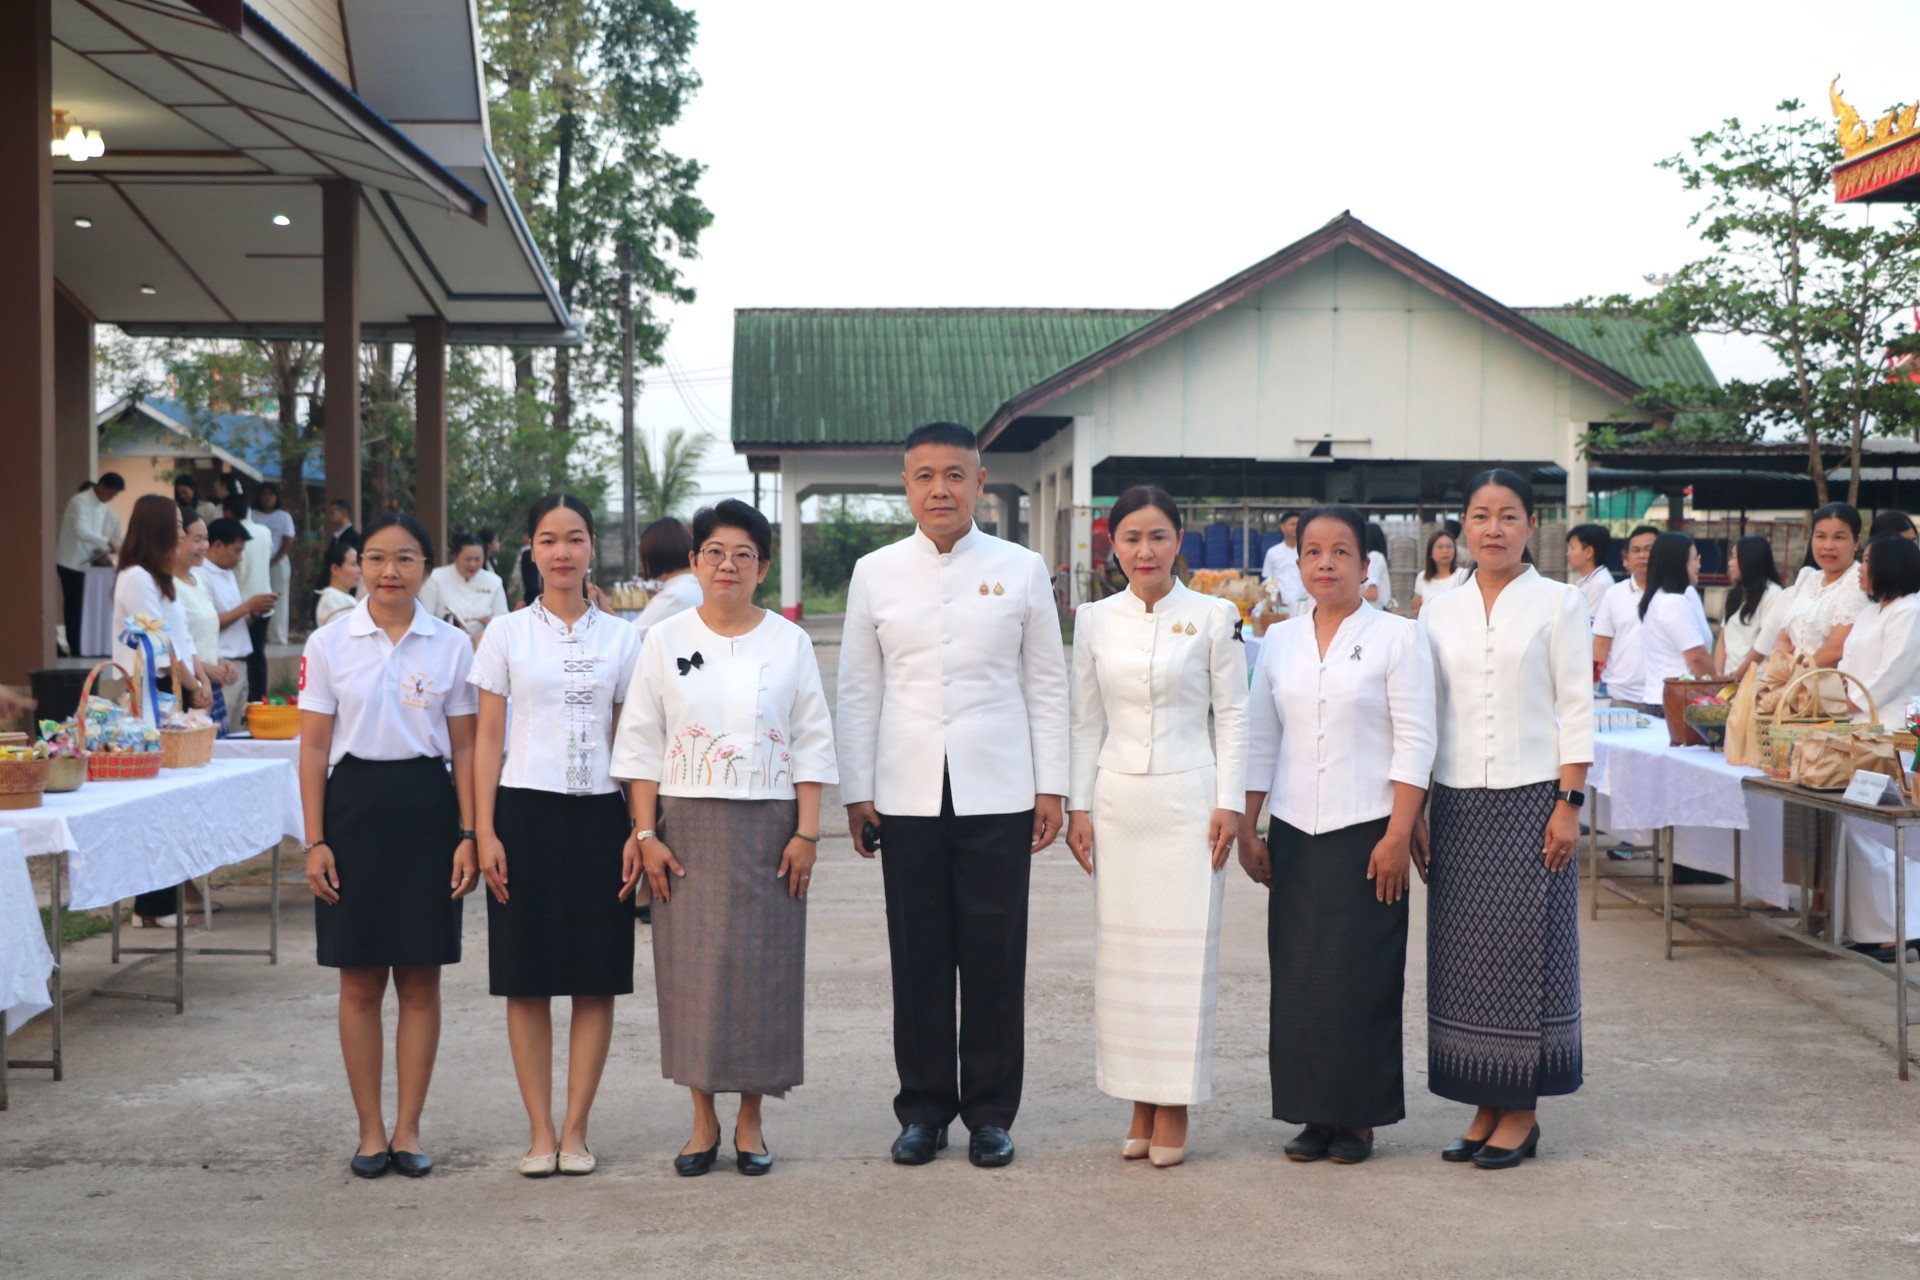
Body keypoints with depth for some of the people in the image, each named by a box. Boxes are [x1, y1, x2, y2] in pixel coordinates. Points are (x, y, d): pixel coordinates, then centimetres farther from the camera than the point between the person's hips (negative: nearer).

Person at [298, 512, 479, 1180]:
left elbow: (464, 749, 5)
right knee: (360, 980, 4)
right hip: (355, 807, 0)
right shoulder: (328, 644, 2)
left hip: (426, 810, 1)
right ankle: (370, 1130, 14)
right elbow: (314, 749, 2)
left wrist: (468, 836, -2)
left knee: (421, 979, 4)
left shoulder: (452, 646, 3)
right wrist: (315, 841, -4)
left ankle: (408, 1129, 14)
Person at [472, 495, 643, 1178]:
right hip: (526, 812, -1)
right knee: (527, 980, 1)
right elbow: (487, 739, 3)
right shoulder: (506, 635, 4)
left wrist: (640, 831, 0)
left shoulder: (620, 638, 7)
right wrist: (484, 831, -5)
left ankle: (575, 1129, 11)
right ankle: (540, 1132, 10)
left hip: (598, 815, 1)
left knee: (597, 980, 2)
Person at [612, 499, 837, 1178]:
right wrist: (646, 834, -4)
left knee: (762, 965, 0)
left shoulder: (790, 643, 4)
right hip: (688, 825, 0)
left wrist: (806, 834, -4)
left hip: (767, 826, 0)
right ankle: (703, 1120, 11)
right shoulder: (665, 640, 4)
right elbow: (640, 744, 4)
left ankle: (750, 1120, 11)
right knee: (692, 967, 0)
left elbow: (812, 744, 4)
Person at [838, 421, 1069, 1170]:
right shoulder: (875, 574, 6)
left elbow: (1047, 685, 7)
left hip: (998, 795, -1)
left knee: (995, 959, 2)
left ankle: (991, 1113, 14)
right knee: (917, 959, 5)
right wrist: (856, 792, 4)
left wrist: (1052, 786, 2)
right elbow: (858, 690, 8)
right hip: (908, 797, 1)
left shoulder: (1021, 570, 5)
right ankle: (923, 1109, 16)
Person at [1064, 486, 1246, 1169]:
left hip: (1187, 799, -3)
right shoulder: (1095, 620, 7)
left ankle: (1174, 1109, 6)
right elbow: (1086, 722, 10)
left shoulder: (1213, 616, 0)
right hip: (1116, 799, 3)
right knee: (1121, 951, 4)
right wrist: (1078, 805, 5)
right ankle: (1139, 1105, 13)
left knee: (1182, 949, -2)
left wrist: (1229, 803, -5)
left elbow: (1234, 715, 1)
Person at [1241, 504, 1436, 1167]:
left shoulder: (1397, 637, -2)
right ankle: (1312, 1114, 13)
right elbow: (1260, 741, 14)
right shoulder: (1280, 641, 11)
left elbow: (1415, 744, -6)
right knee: (1298, 977, 4)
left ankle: (1358, 1118, 9)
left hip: (1367, 832, -4)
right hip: (1295, 834, 4)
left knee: (1362, 977, -2)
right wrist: (1246, 827, 9)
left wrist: (1397, 835, -12)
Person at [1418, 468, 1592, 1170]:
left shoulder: (1557, 603, 0)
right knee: (1463, 954, 4)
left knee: (1526, 949, -1)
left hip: (1532, 797, -3)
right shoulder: (1441, 612, 10)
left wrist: (1569, 803, -10)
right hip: (1459, 802, 4)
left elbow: (1577, 709, -3)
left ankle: (1522, 1111, 8)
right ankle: (1485, 1106, 13)